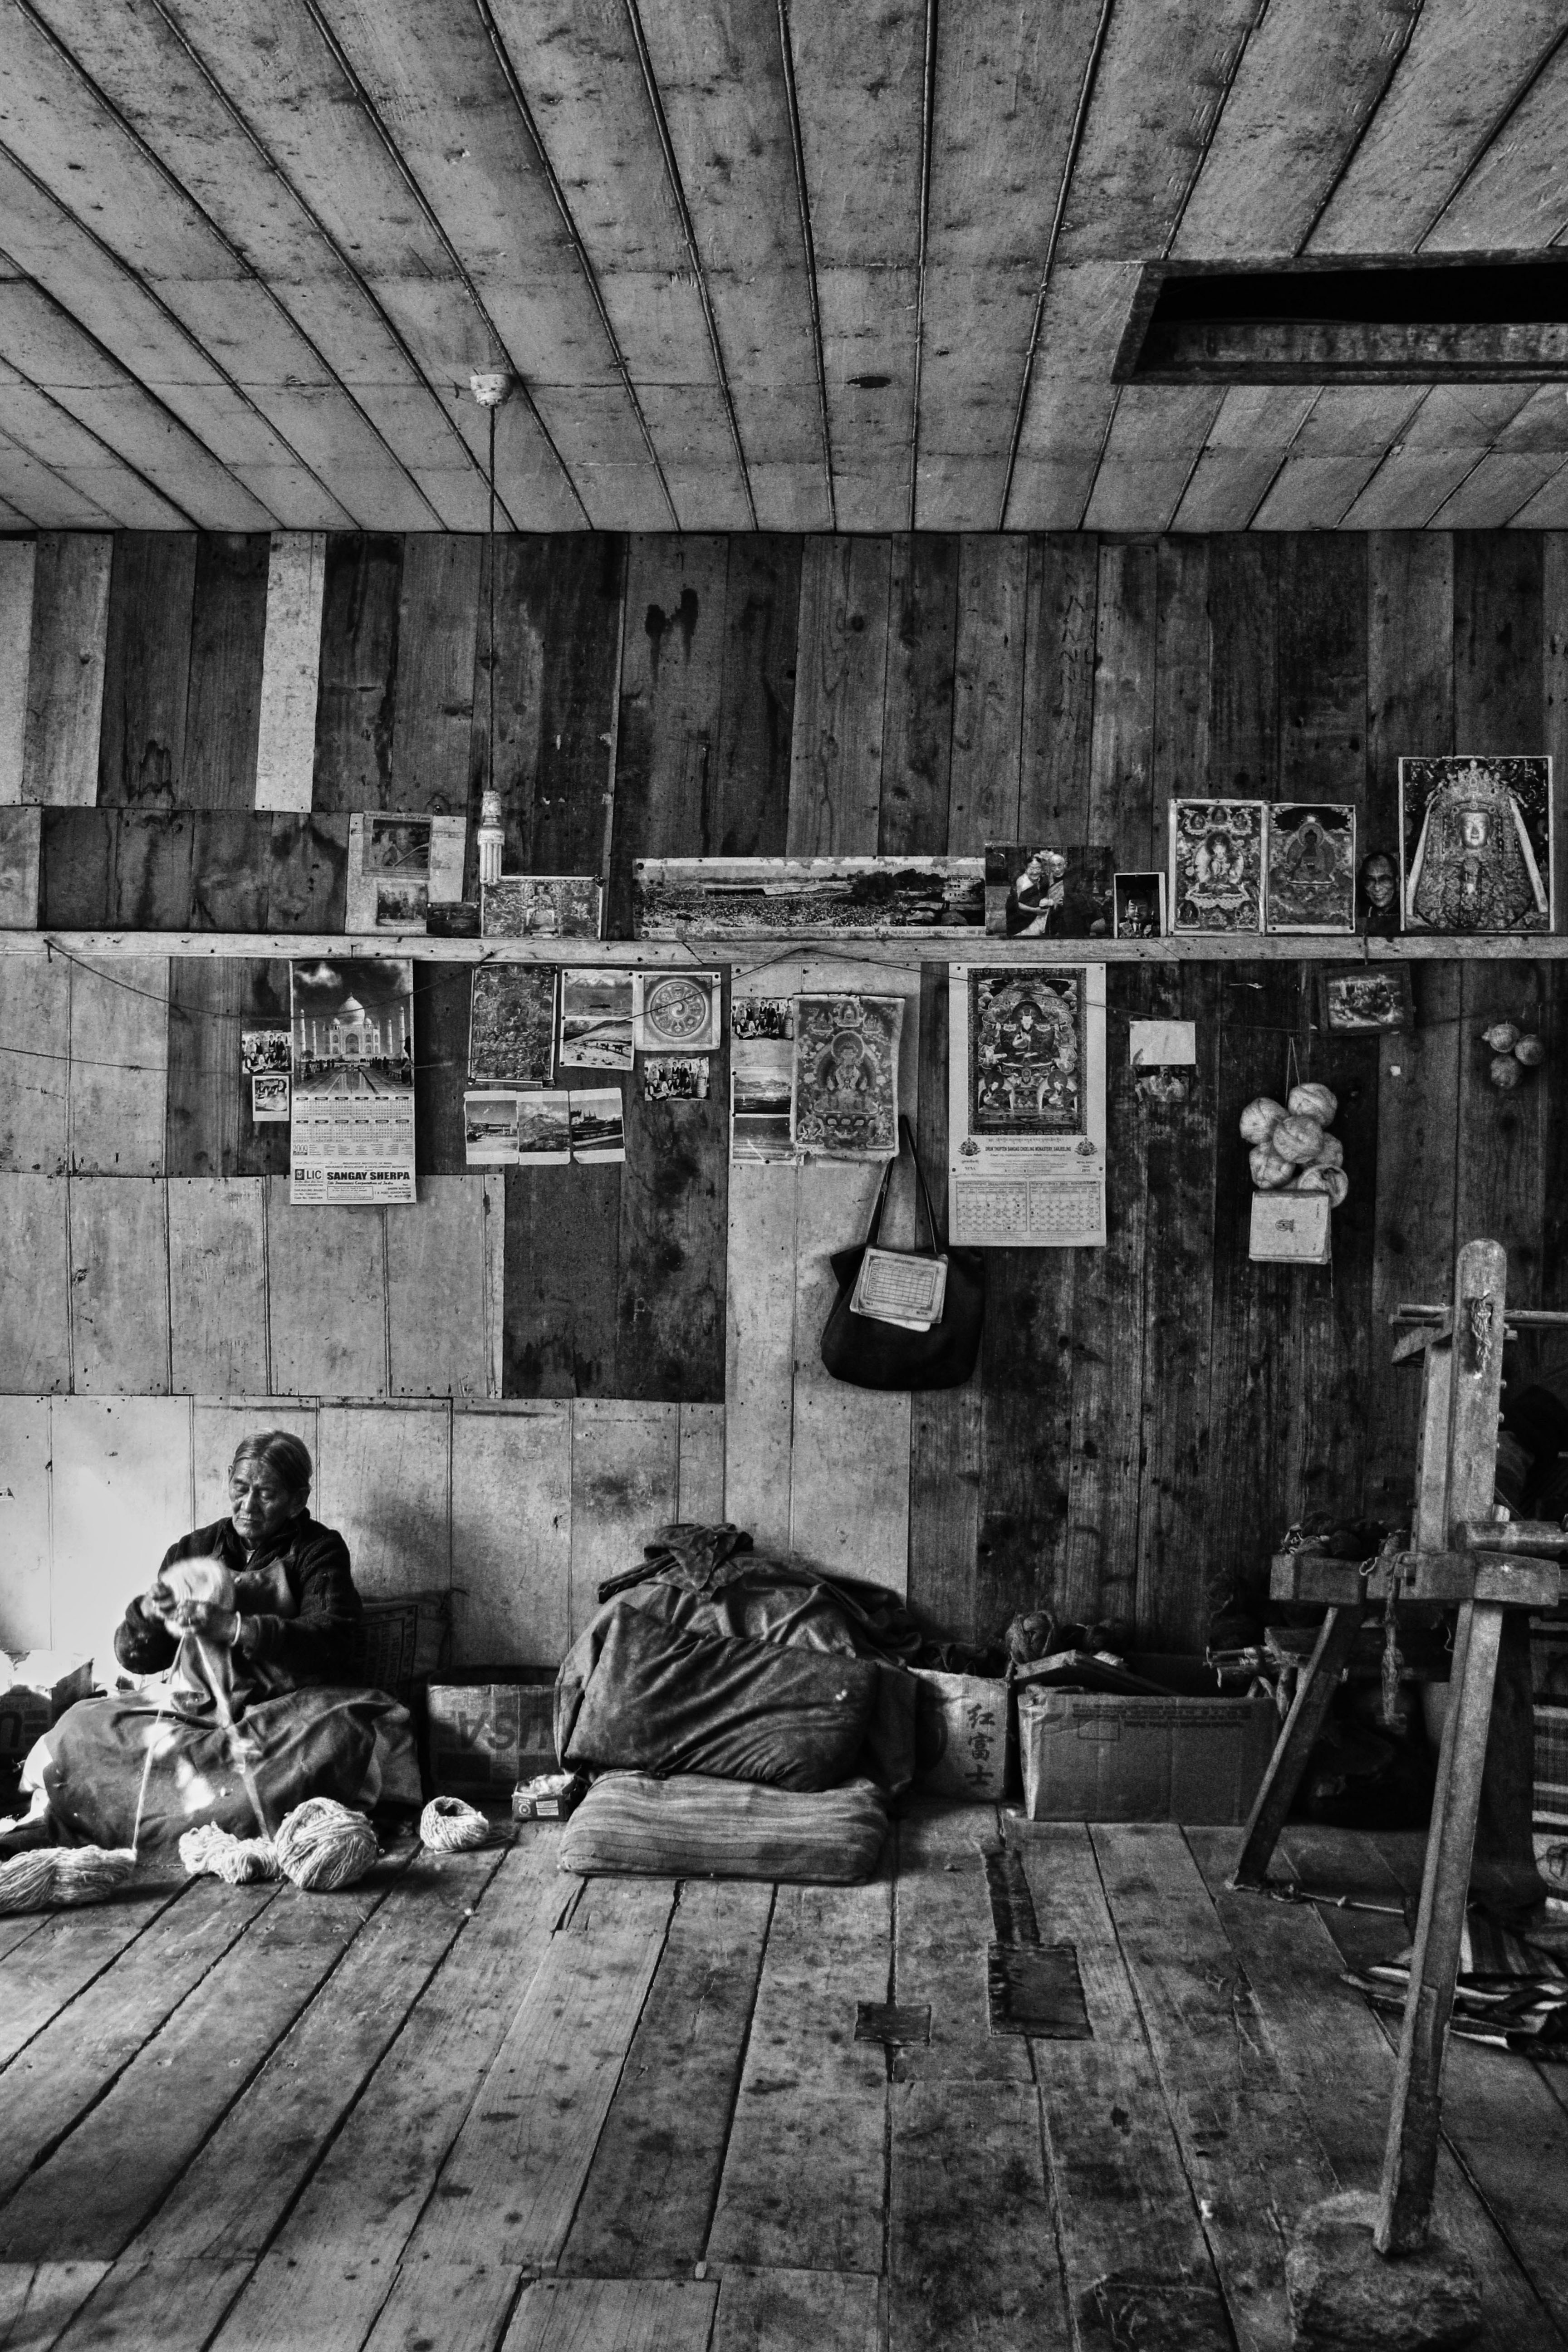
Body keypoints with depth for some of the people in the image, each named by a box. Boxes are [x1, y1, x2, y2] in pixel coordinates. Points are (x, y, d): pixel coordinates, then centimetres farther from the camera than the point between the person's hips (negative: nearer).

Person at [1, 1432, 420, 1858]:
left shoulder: (319, 1550, 3)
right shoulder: (192, 1551, 13)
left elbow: (331, 1637, -15)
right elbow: (135, 1659, 12)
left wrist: (234, 1628, -25)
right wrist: (147, 1614, -11)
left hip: (284, 1708, -3)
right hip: (195, 1708, 4)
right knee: (82, 1726, -17)